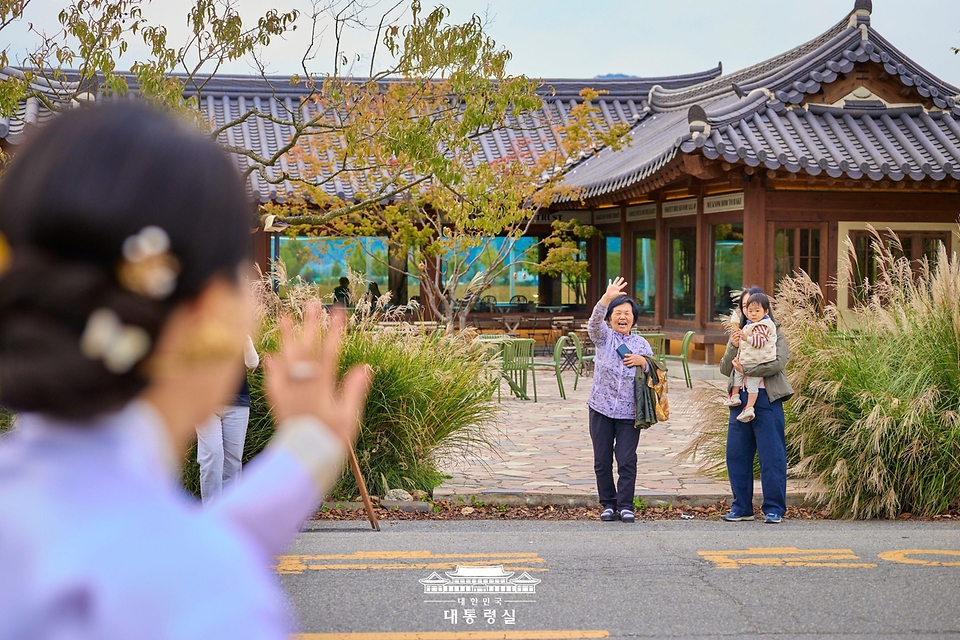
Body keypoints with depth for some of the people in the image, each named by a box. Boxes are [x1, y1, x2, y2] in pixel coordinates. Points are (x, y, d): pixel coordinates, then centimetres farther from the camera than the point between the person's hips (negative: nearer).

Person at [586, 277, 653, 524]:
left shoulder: (641, 344, 9)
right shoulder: (603, 337, 3)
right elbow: (594, 323, -19)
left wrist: (643, 362, -9)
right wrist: (606, 299, -36)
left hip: (629, 411, 0)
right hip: (601, 409, 0)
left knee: (627, 460, -4)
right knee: (602, 460, 4)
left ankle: (625, 506, 4)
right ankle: (608, 504, 15)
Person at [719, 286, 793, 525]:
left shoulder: (774, 333, 3)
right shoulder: (738, 334, 17)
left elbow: (779, 363, -15)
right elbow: (725, 369, 10)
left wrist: (746, 369, -16)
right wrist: (732, 347, -6)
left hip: (766, 398, -5)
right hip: (740, 398, 5)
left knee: (771, 456, -4)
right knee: (736, 455, 6)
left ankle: (774, 509, 1)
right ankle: (742, 508, 15)